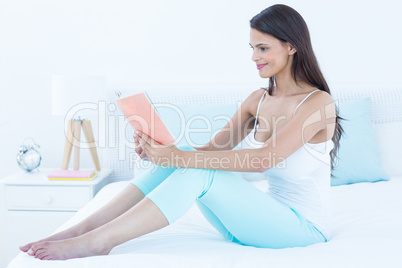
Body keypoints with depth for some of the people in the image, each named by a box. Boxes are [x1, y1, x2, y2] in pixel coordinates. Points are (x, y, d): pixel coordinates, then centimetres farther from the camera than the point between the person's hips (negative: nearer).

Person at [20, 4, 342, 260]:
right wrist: (162, 151, -16)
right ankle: (84, 228, -16)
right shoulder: (258, 100, 9)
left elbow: (265, 158, -27)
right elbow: (215, 147, 4)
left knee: (199, 171, -28)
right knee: (177, 158, -14)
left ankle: (97, 241, -25)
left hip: (304, 226, -6)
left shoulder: (318, 102, -14)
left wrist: (182, 157, -30)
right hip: (267, 215, 6)